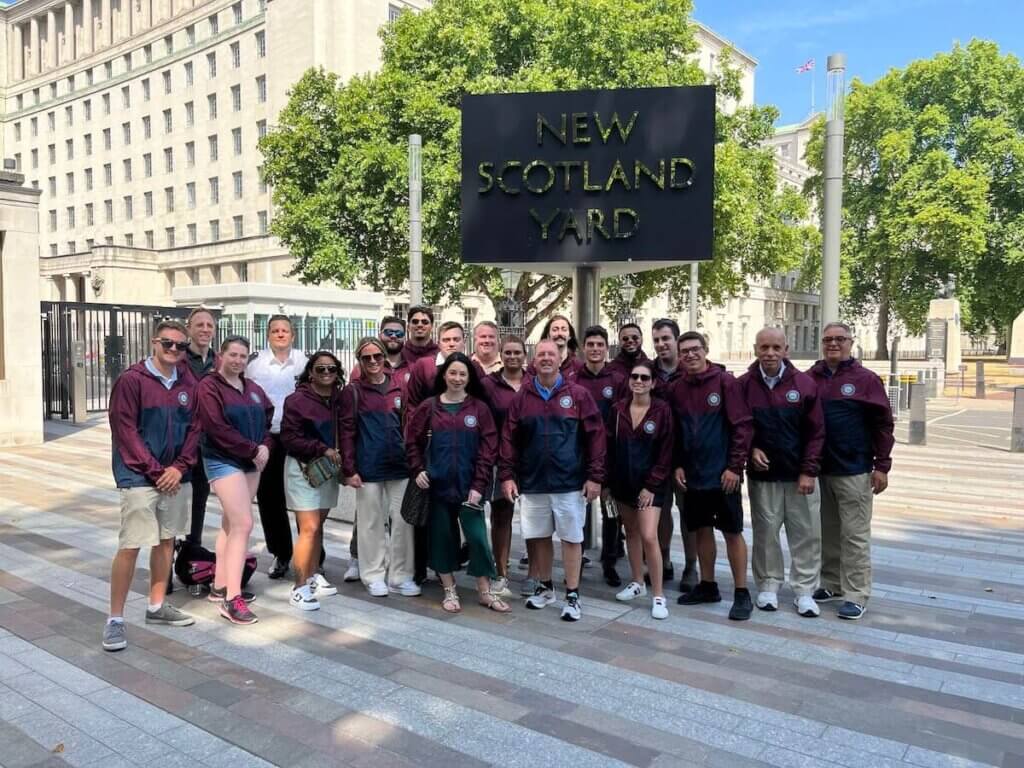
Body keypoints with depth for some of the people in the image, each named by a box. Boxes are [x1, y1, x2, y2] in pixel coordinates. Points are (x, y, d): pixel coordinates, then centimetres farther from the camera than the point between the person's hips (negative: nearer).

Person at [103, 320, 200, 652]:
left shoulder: (188, 385, 7)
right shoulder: (131, 380, -9)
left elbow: (194, 430, 8)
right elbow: (125, 431, -13)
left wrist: (179, 467, -6)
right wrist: (156, 471, -14)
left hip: (176, 477, 6)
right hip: (139, 478, -6)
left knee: (167, 541, 13)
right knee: (129, 546, -6)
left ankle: (157, 606, 26)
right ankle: (115, 619, 6)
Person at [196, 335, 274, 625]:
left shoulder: (253, 388, 11)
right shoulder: (209, 386, -9)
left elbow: (268, 416, 18)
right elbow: (217, 429, -17)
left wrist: (265, 446, -1)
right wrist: (253, 450, -15)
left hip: (252, 464, 7)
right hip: (224, 462, -7)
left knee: (230, 524, 14)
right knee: (243, 525, -15)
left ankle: (220, 585, 24)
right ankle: (232, 599, -12)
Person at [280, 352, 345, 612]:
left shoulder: (340, 399, 4)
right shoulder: (297, 400, -12)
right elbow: (289, 438, -15)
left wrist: (340, 454, -2)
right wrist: (323, 449, -19)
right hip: (303, 468, -6)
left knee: (319, 525, 13)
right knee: (309, 528, -7)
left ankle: (312, 576, 27)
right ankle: (300, 587, 1)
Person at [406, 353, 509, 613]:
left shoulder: (479, 408, 0)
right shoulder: (429, 406, 2)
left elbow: (488, 448, -3)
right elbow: (412, 440, 6)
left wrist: (479, 484, -9)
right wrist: (417, 470, -6)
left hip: (469, 485, -1)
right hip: (437, 485, 1)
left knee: (477, 536, -1)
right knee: (441, 536, 8)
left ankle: (485, 591, 15)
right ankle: (449, 591, 23)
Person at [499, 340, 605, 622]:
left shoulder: (578, 395, -3)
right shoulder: (521, 398, 4)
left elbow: (596, 436, -4)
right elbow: (509, 440, 4)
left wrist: (595, 476, -8)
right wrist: (507, 475, -3)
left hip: (570, 482, -2)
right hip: (533, 482, 3)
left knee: (571, 538, 4)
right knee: (540, 537, 13)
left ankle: (572, 596, 15)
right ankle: (545, 588, 30)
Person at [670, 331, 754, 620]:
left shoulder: (725, 381, -8)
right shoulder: (676, 389, 5)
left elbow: (741, 425, -10)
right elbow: (674, 432, 10)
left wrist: (735, 467, -14)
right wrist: (677, 465, 1)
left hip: (723, 474, -5)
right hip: (692, 475, 5)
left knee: (732, 532, 2)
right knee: (702, 529, 13)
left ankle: (742, 593, 11)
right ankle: (707, 586, 27)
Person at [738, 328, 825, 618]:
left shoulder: (804, 383, -5)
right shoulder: (744, 384, -4)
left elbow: (816, 432, -3)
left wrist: (809, 472, -7)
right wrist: (751, 450, -9)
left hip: (799, 474, 0)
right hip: (762, 474, 0)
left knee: (806, 534, 5)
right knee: (765, 532, 8)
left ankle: (804, 591, 18)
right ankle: (768, 586, 22)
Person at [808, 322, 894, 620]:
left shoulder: (866, 379, -4)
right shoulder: (810, 378, 3)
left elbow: (883, 424, -3)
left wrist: (882, 466, -5)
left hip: (854, 471, -3)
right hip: (818, 469, 4)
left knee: (854, 535, 2)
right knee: (827, 532, 14)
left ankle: (856, 595, 10)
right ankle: (831, 583, 27)